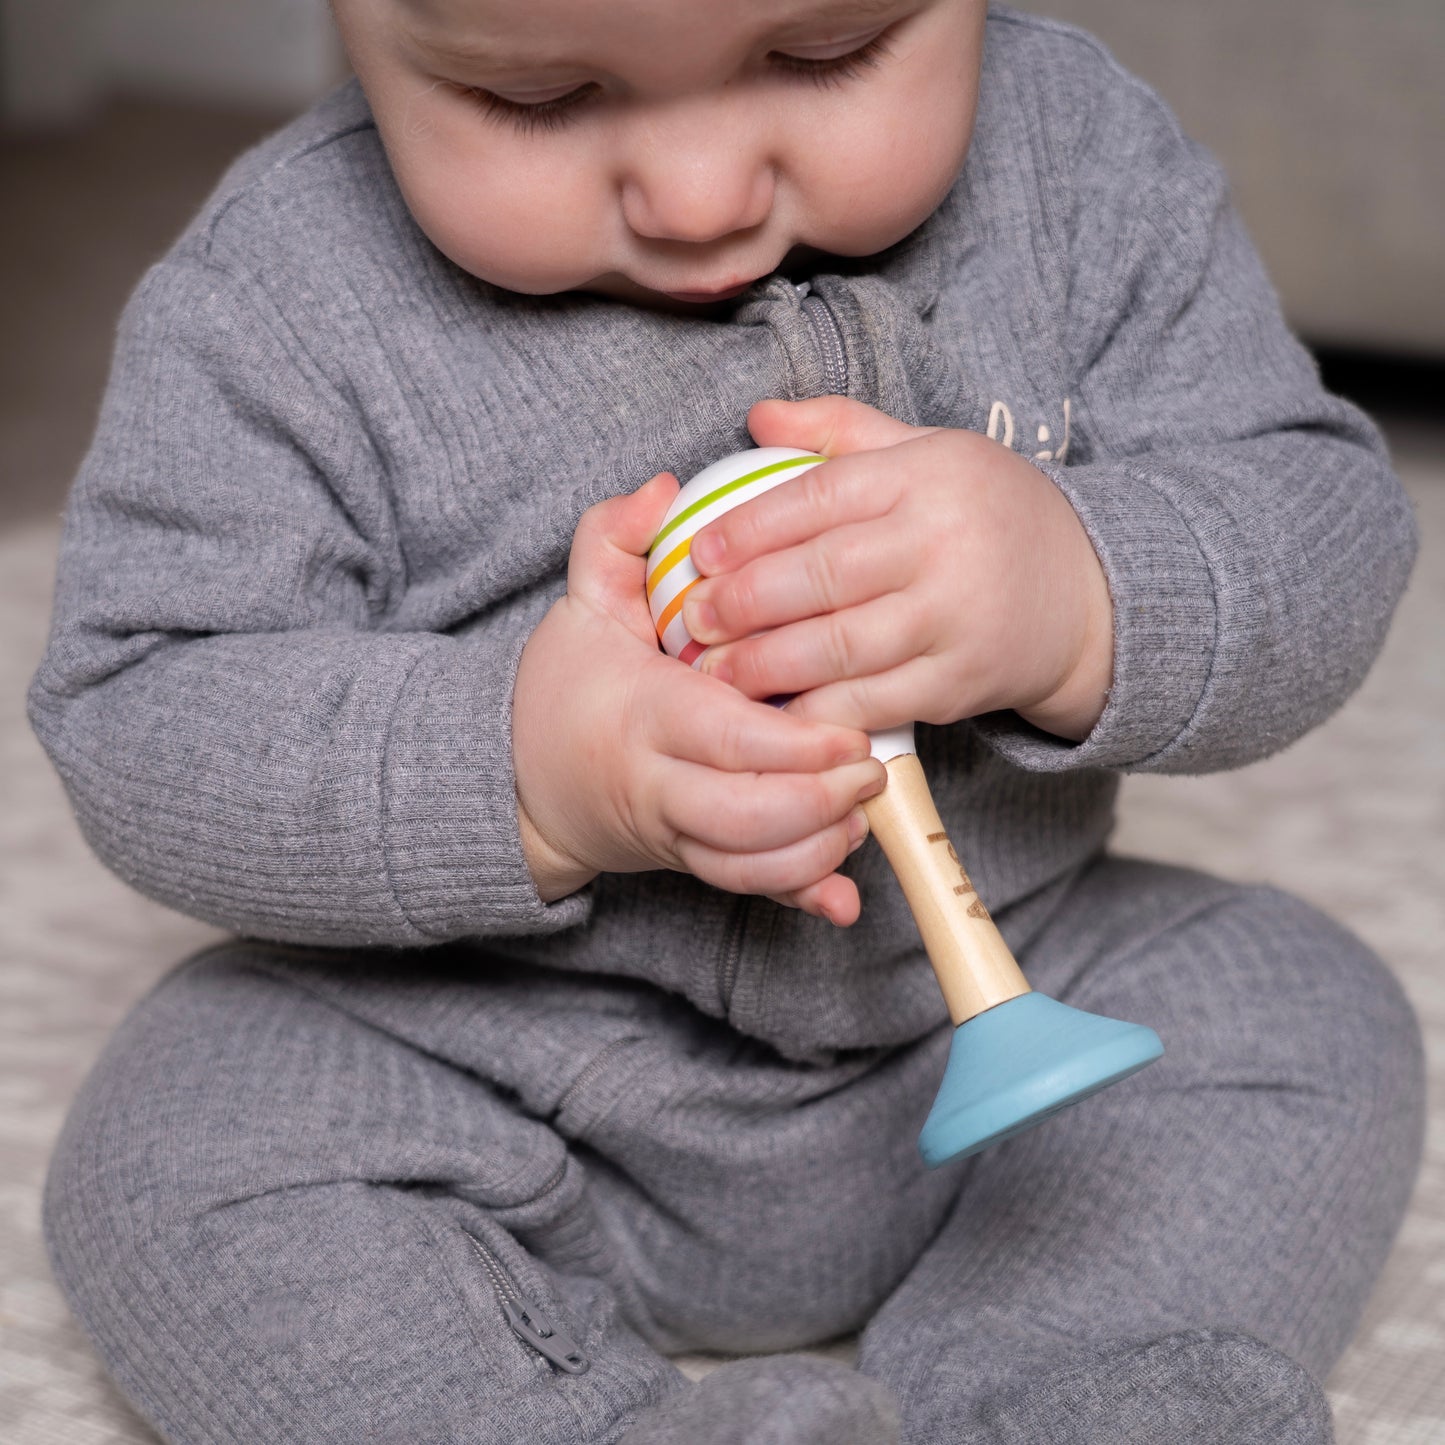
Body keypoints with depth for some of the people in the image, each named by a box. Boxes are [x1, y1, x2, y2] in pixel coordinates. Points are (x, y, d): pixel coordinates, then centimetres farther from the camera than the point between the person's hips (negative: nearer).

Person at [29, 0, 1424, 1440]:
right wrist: (524, 779, -33)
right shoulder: (279, 290, -16)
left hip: (986, 1020, 2)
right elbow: (135, 723, -16)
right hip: (485, 1063, -1)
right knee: (164, 1158, -21)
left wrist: (1078, 601, -34)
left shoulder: (1086, 165, -10)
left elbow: (1327, 523, -11)